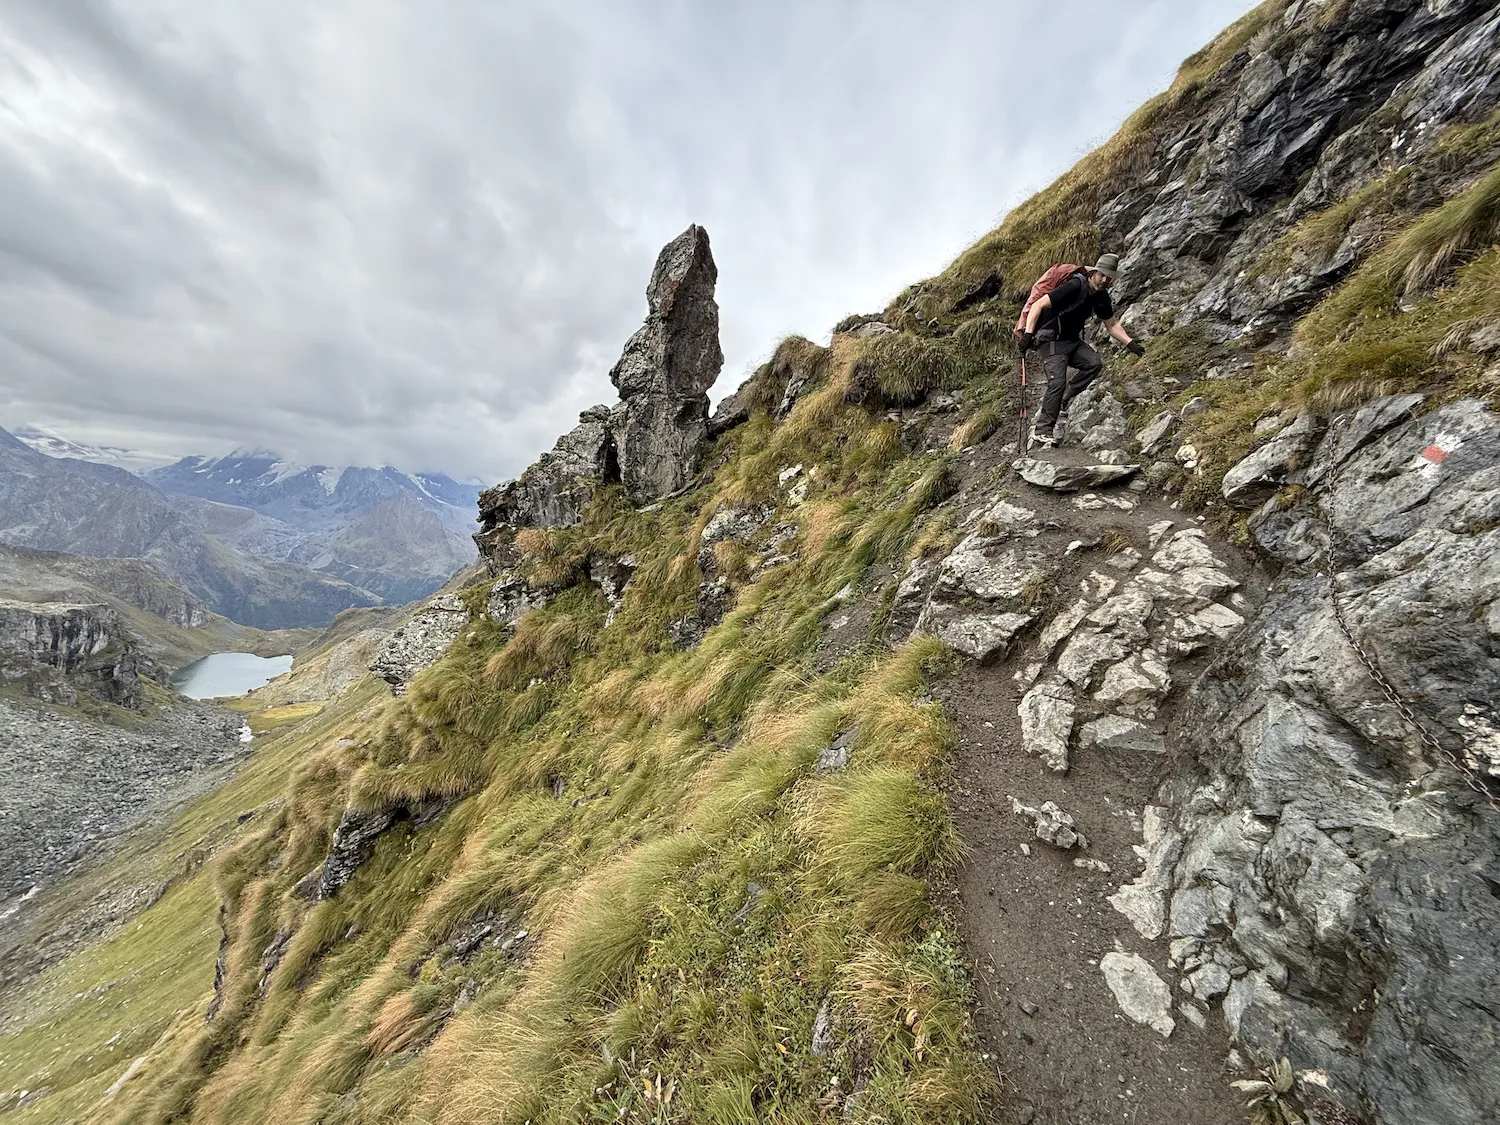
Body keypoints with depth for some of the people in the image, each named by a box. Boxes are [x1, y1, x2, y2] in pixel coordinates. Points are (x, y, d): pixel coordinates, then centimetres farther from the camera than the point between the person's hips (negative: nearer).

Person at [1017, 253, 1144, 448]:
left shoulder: (1102, 297, 6)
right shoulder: (1074, 287, -17)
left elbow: (1112, 325, 17)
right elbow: (1038, 305, -22)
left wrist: (1129, 343, 6)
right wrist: (1028, 333, -34)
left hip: (1073, 340, 7)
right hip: (1052, 341, -7)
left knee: (1094, 363, -19)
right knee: (1057, 381, -22)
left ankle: (1062, 398, -4)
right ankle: (1041, 432, -20)